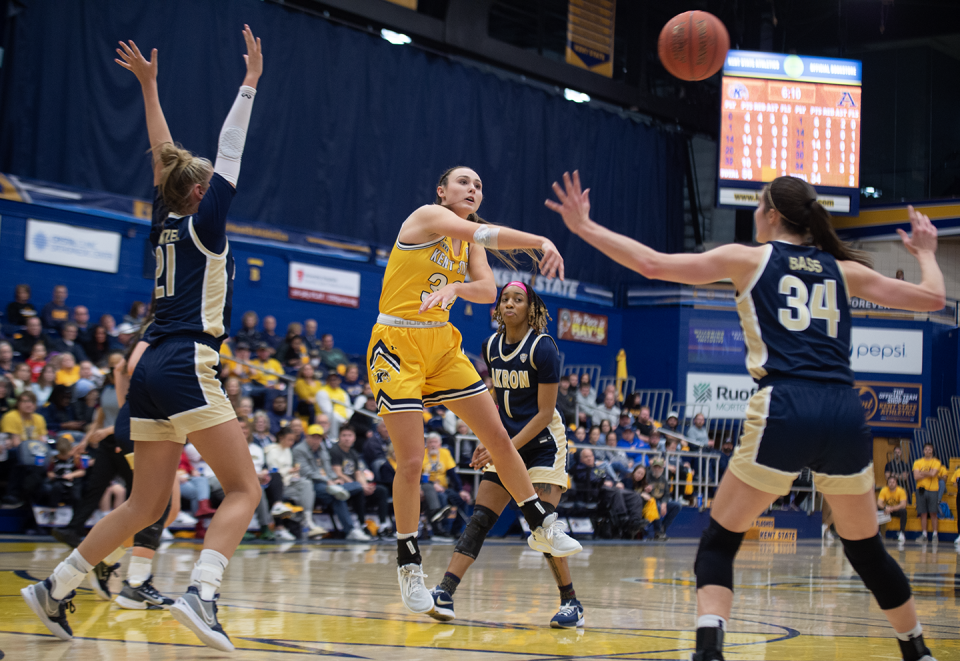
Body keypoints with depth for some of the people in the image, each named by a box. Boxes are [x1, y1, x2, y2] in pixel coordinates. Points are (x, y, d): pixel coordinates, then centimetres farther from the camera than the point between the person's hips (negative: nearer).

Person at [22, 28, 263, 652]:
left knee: (148, 504, 12)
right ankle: (201, 594, -29)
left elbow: (163, 155, 26)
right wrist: (250, 82, 3)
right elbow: (230, 154, -1)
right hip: (186, 366, -8)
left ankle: (54, 588, 10)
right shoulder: (202, 222, -1)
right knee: (245, 489, -9)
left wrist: (149, 86, 33)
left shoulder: (165, 220, 16)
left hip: (152, 367, 8)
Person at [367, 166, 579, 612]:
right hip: (398, 345, -7)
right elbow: (484, 233, -28)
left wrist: (455, 287, -23)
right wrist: (541, 242, -36)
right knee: (411, 461, -9)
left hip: (442, 345, 7)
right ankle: (409, 564, 6)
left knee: (498, 436, 7)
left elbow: (488, 290, -4)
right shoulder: (428, 216, -10)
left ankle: (541, 527, 22)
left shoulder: (468, 241, 12)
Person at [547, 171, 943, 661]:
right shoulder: (844, 269, 19)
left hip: (784, 411, -4)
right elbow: (932, 297, 24)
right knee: (866, 549, 23)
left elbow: (652, 264, 5)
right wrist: (925, 252, 44)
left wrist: (583, 226, 14)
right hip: (845, 414, 4)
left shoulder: (749, 258, 11)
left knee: (719, 541, 8)